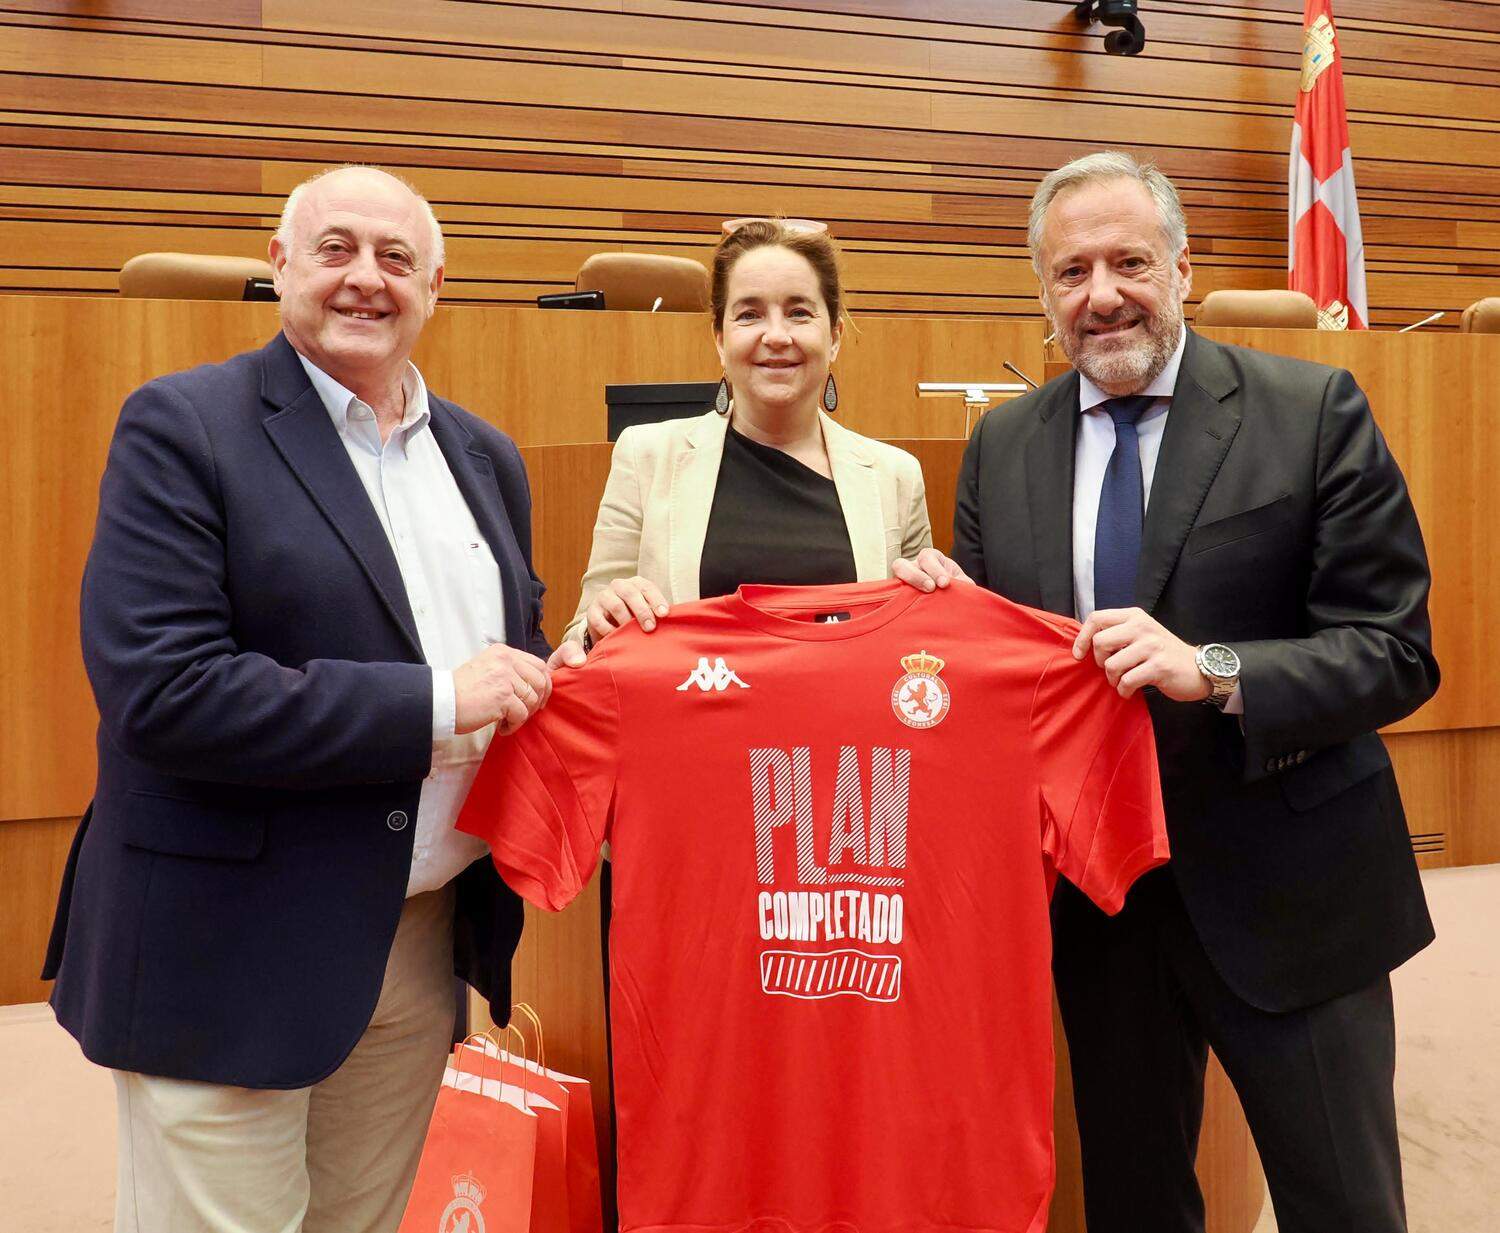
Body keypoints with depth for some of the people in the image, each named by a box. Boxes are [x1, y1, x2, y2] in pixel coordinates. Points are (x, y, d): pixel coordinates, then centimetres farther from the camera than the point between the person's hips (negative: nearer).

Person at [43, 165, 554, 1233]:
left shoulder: (485, 457, 10)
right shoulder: (182, 426, -9)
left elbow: (518, 655, 18)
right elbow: (160, 692, -20)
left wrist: (542, 691, -5)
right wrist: (435, 705, -21)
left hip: (427, 940, 6)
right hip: (233, 955, -5)